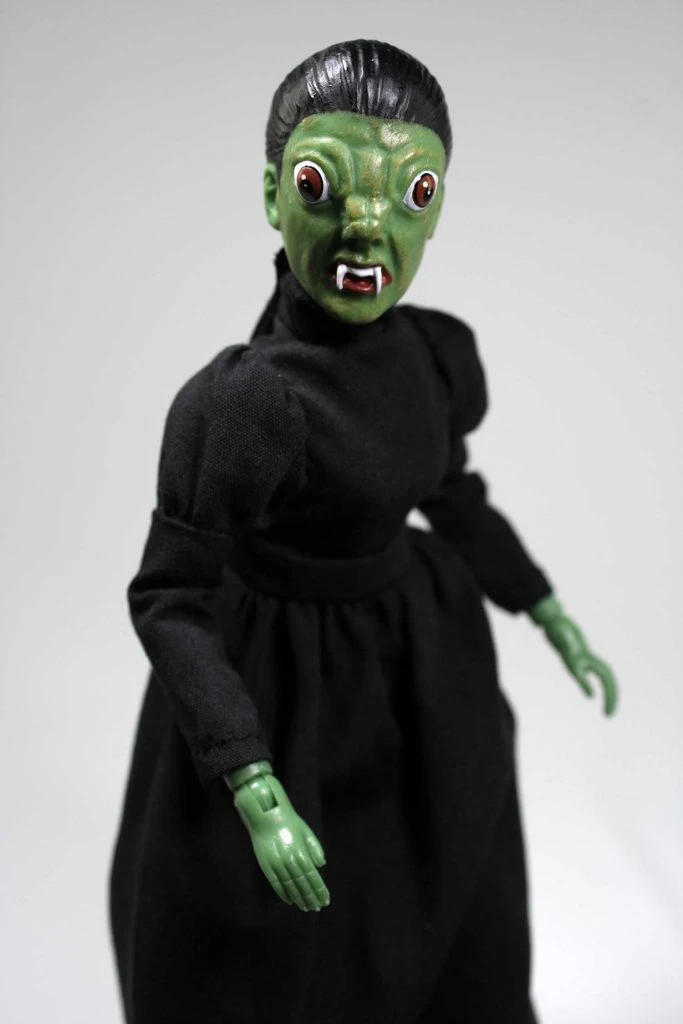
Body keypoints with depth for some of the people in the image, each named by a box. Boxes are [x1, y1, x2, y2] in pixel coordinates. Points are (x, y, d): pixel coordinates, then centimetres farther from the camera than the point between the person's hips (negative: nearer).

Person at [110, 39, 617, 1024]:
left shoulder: (439, 352, -8)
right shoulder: (242, 404, -29)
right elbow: (168, 601, -24)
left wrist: (548, 613, 14)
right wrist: (256, 794, -31)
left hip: (420, 670, 7)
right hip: (280, 689, -6)